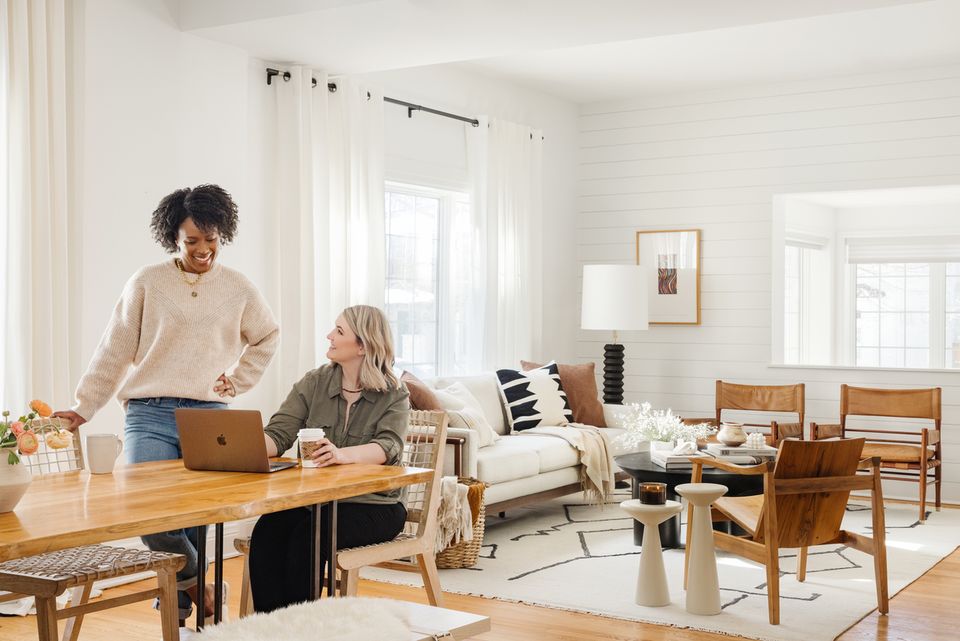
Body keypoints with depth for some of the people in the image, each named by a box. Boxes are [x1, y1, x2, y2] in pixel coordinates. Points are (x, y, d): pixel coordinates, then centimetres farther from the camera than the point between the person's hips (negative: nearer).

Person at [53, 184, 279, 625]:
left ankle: (178, 613, 15)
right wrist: (84, 406, 1)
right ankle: (193, 581, 6)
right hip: (150, 413, -1)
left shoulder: (238, 287, 8)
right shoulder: (148, 282, 3)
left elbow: (267, 336, 24)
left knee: (197, 519, -1)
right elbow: (115, 350, 4)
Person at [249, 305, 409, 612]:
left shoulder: (393, 395, -2)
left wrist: (343, 454, -41)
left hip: (373, 505, -4)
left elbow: (388, 447, -20)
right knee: (267, 528, -26)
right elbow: (278, 435, -1)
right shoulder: (314, 383, 7)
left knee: (309, 534, -31)